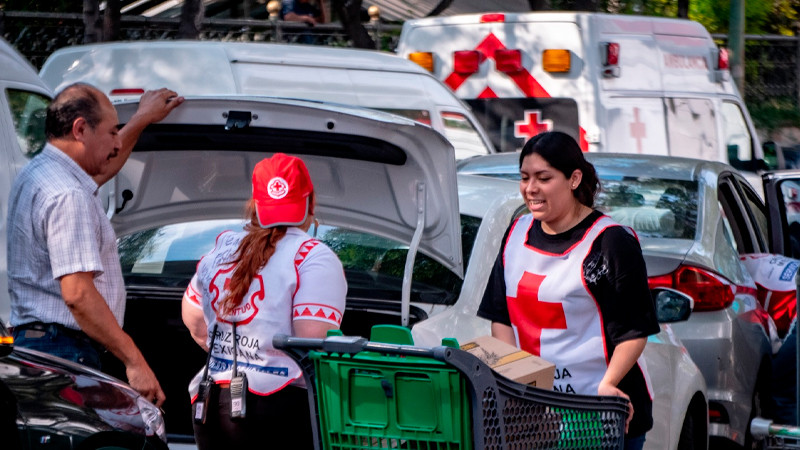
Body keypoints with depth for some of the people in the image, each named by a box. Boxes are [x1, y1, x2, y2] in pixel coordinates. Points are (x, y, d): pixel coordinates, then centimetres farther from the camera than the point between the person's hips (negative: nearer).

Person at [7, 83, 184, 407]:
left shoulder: (37, 173, 18)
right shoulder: (68, 196, -17)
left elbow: (99, 172, 43)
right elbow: (78, 294, -23)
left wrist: (143, 119, 50)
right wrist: (134, 361, -22)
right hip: (66, 351, -11)